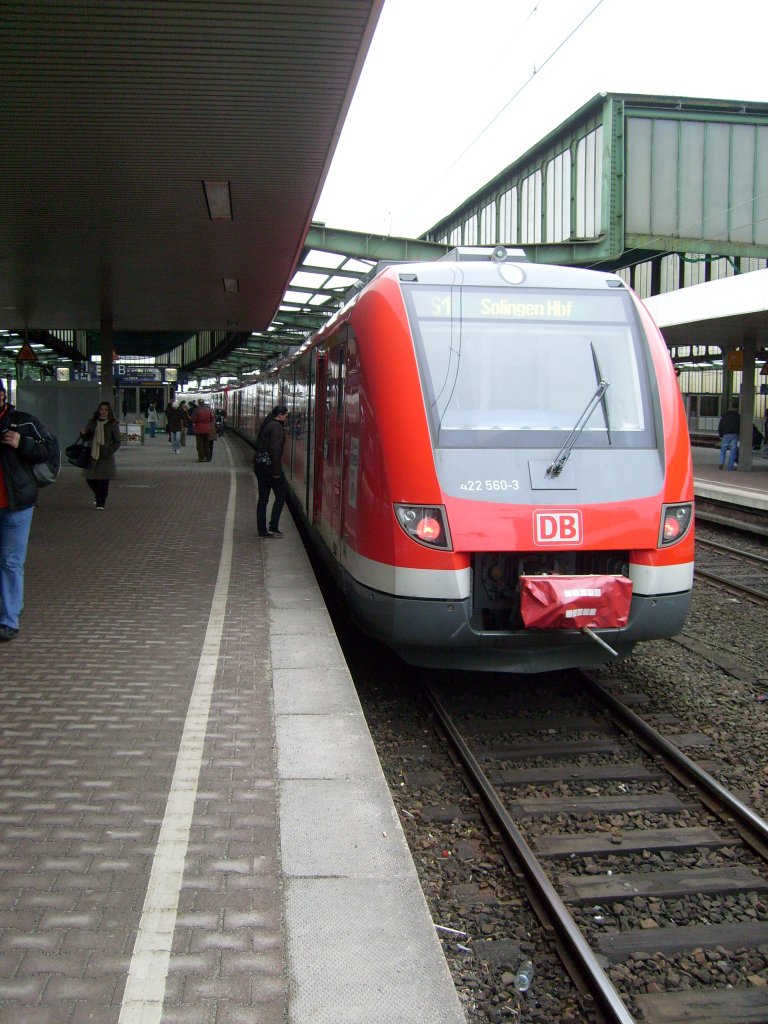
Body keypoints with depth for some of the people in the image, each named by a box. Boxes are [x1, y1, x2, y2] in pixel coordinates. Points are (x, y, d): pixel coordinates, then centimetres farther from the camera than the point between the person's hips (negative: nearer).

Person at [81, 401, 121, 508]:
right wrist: (83, 433, -5)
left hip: (106, 456, -3)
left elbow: (117, 442, 0)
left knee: (103, 481, -4)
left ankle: (100, 504, 6)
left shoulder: (113, 424, -1)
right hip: (92, 455, 4)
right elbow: (87, 438, 17)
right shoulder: (92, 422, 8)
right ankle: (98, 495, 36)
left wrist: (109, 451, -13)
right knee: (90, 479, 8)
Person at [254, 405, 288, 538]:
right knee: (280, 496, 4)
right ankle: (273, 527, 0)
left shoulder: (265, 425, 15)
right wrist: (277, 471, -20)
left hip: (259, 466, 9)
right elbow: (275, 449, -22)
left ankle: (262, 530, 12)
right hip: (270, 466, -9)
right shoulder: (277, 427, -14)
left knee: (263, 498, 10)